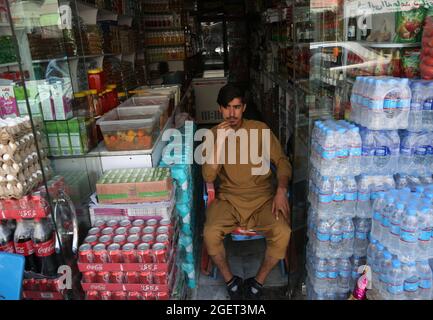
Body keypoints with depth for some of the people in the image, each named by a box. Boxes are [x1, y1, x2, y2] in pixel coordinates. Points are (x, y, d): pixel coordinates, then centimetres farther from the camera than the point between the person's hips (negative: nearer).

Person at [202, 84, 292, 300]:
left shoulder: (260, 129, 1)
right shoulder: (213, 134, 0)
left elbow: (281, 161, 3)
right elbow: (208, 177, -10)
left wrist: (281, 189, -15)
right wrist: (220, 140, -20)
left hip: (263, 198, 0)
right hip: (228, 199, 0)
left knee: (282, 233, -26)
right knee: (210, 234, -27)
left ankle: (258, 282, 1)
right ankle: (231, 281, 2)